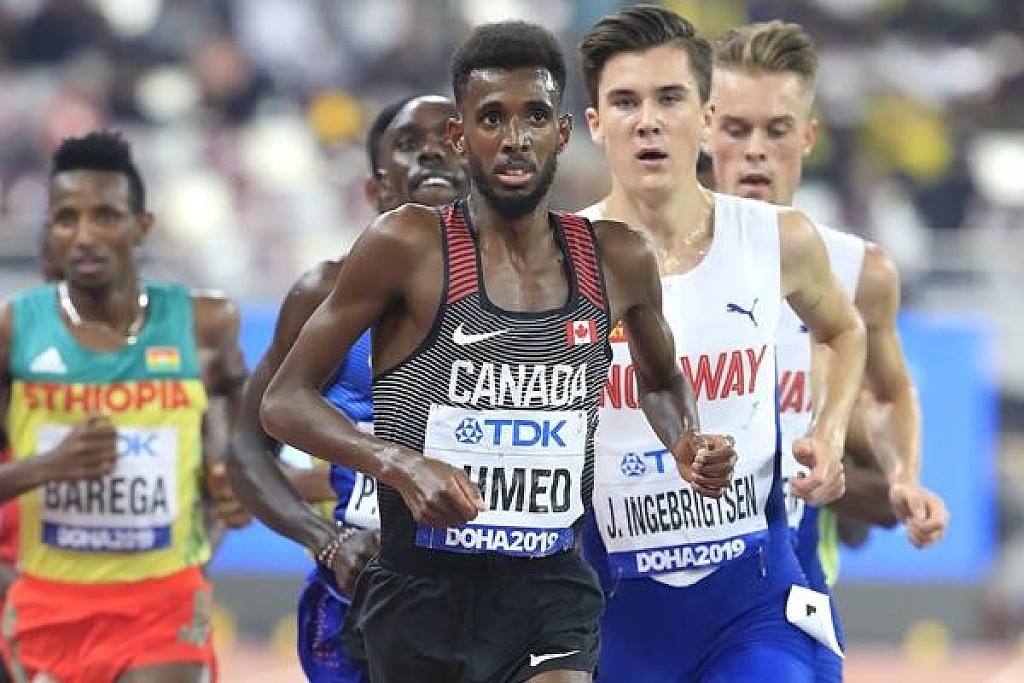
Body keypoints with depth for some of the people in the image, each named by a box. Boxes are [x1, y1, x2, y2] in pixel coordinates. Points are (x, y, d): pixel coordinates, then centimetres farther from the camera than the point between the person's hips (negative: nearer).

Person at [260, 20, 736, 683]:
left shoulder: (616, 261, 3)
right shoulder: (410, 246, -9)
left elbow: (663, 381, 24)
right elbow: (286, 400, -7)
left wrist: (687, 441, 1)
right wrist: (401, 465, -23)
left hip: (551, 591, 2)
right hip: (422, 593, -2)